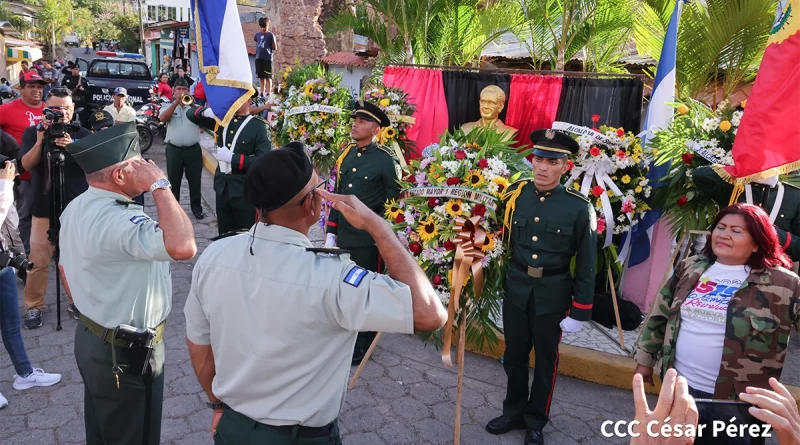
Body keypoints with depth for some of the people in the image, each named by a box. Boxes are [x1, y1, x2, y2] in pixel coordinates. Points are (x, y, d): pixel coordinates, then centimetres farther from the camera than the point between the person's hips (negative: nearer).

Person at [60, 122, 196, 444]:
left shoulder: (76, 208, 0)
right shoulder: (118, 221, -32)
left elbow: (65, 270, 13)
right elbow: (183, 247, -48)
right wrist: (159, 185, -35)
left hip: (89, 338, 10)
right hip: (127, 354, -9)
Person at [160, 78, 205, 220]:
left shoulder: (194, 106, 7)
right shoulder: (170, 106, 6)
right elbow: (162, 118, -13)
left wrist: (192, 104, -23)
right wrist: (176, 102, -21)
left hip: (193, 149, 0)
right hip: (174, 150, 0)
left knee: (195, 180, 6)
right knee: (173, 180, 8)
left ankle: (196, 207, 18)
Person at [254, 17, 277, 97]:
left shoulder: (271, 35, -4)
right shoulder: (258, 35, 11)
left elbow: (275, 48, -3)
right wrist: (258, 53, 13)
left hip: (267, 59, -5)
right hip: (258, 58, 5)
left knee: (268, 77, -2)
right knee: (261, 77, 10)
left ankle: (268, 94, -1)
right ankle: (261, 93, 16)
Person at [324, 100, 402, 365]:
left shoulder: (386, 159, -11)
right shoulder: (346, 154, 8)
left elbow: (394, 202, -10)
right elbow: (337, 195, 13)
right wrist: (331, 232, 11)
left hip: (369, 239, -6)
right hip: (343, 236, 6)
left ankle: (362, 346, 23)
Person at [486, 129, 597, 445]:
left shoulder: (579, 207, -13)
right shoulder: (514, 194, -4)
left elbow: (586, 265, -8)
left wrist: (579, 312, -7)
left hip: (553, 294, -2)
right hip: (515, 290, 3)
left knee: (545, 360, 15)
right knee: (514, 357, 17)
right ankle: (513, 413, 37)